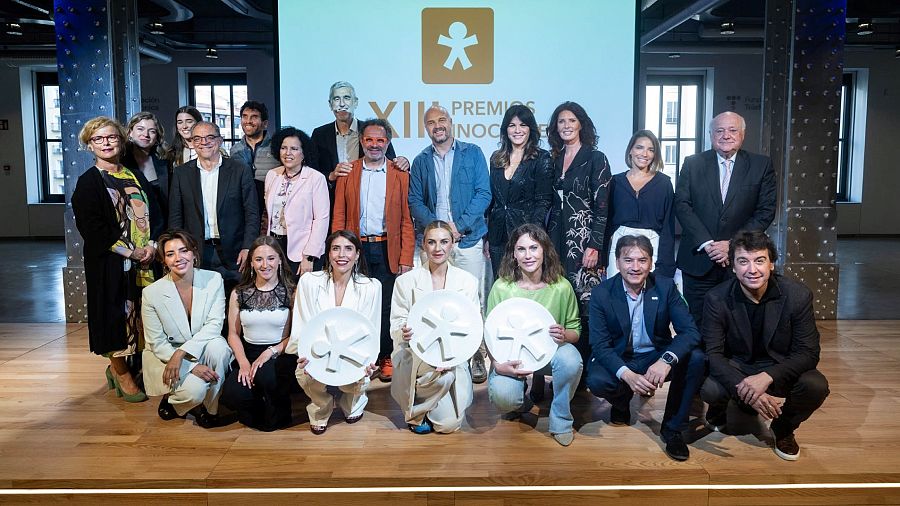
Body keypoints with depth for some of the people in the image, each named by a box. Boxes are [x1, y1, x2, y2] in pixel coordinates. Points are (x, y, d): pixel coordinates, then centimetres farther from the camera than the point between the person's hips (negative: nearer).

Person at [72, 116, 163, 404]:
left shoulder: (135, 177, 13)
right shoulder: (88, 183, -3)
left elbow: (154, 215, 10)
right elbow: (92, 228, -12)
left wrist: (152, 245, -7)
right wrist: (129, 253, -15)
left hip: (146, 260, 5)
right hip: (111, 263, -5)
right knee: (116, 314, 0)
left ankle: (135, 366, 23)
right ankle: (121, 373, 14)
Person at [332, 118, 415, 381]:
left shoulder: (400, 174, 5)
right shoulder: (347, 172, 9)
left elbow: (406, 221, 2)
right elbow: (338, 217, 7)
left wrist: (406, 259, -5)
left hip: (387, 250, -1)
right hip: (356, 248, 1)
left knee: (385, 307, 3)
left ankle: (385, 358, 16)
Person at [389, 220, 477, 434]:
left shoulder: (468, 281, 3)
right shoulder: (406, 281, 0)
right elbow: (396, 324, -1)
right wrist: (404, 333, -26)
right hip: (415, 356, -1)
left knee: (449, 424, -11)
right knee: (439, 376, -33)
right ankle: (415, 413, -2)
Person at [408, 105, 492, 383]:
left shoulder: (472, 153, 6)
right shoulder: (421, 161, 13)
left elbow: (483, 193, -1)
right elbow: (415, 201, 8)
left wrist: (459, 225, -11)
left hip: (468, 238, -2)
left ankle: (477, 356, 7)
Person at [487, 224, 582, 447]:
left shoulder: (561, 287, -9)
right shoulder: (501, 288, -11)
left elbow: (575, 330, 2)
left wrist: (564, 335, -22)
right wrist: (498, 365, -23)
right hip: (511, 355, 0)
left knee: (571, 359, -33)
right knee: (502, 396, -29)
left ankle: (561, 420, -6)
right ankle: (522, 401, 13)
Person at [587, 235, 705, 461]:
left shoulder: (666, 286, -9)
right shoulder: (601, 294, -12)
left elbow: (690, 331, -16)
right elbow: (599, 345, -15)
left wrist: (666, 359, -36)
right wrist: (627, 375, -34)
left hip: (657, 357, 2)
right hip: (618, 359, -1)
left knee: (696, 359, -26)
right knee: (596, 381, -32)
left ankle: (672, 428, -7)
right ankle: (622, 400, 8)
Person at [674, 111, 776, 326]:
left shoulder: (762, 165, 5)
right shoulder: (692, 163, 6)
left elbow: (766, 211, 0)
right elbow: (682, 204, -2)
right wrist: (706, 243, -12)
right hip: (698, 258, 0)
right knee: (697, 324, 5)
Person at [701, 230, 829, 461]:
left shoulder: (798, 295, -16)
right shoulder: (717, 299, -16)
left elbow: (809, 353, -15)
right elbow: (713, 353, -18)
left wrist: (766, 377, -33)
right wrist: (746, 391, -35)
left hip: (780, 369, 1)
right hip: (736, 367, -1)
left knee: (816, 386, -29)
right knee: (708, 388, -31)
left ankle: (783, 429, 6)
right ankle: (718, 413, 10)